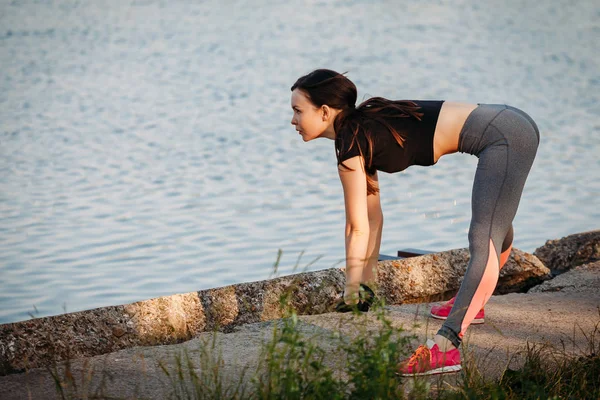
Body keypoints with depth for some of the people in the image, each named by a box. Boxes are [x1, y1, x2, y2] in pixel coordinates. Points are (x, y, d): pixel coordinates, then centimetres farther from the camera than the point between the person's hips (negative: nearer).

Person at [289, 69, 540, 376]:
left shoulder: (351, 142, -14)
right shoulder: (363, 131, 13)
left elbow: (358, 228, -11)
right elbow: (372, 217, 19)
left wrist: (352, 292, -2)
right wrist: (367, 280, 21)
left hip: (503, 137, -10)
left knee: (485, 243, -23)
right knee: (495, 228, 31)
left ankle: (444, 348, -35)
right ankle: (471, 303, 52)